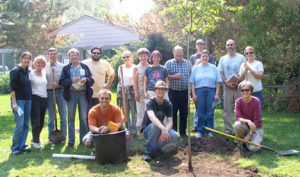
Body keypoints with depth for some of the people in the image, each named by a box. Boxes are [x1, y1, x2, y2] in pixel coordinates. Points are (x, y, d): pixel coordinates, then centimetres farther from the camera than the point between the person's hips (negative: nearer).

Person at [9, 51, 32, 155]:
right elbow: (12, 87, -13)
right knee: (20, 125, -9)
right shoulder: (15, 71, -8)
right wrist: (14, 102, -17)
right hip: (19, 100, -7)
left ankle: (22, 145, 17)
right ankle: (15, 148, 2)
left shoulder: (28, 71, 11)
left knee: (25, 125, 8)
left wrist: (30, 99, 13)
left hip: (28, 100, 7)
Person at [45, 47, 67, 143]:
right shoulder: (45, 67, -1)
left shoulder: (62, 66, 0)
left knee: (63, 116, 5)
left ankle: (63, 137, 16)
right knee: (51, 117, 11)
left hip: (60, 91, 0)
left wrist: (59, 84, -16)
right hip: (49, 92, 0)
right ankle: (50, 137, 21)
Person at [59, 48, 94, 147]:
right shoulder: (66, 68, 7)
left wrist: (86, 80, -16)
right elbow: (61, 82, -1)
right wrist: (71, 80, -16)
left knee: (83, 118, 3)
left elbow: (91, 80, 6)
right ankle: (71, 140, 9)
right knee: (71, 118, 3)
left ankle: (84, 139, 14)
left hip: (83, 94, 0)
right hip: (71, 94, 0)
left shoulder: (84, 67, 9)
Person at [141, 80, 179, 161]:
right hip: (148, 129, -4)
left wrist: (165, 131, -38)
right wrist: (163, 128, -58)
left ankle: (157, 145, 5)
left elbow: (170, 122, -15)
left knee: (174, 137, -25)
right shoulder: (150, 103, -21)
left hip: (160, 129, 4)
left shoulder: (168, 104, -7)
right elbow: (152, 117, -42)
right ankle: (149, 152, -23)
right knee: (155, 125, -38)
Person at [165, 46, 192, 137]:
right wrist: (174, 76, -15)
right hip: (173, 91, -2)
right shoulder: (169, 63, 2)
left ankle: (183, 131, 18)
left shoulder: (188, 63, 9)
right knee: (173, 112, 2)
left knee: (184, 112, 7)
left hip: (185, 91, 2)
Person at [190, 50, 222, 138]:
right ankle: (200, 131, 8)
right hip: (199, 91, 0)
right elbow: (192, 83, 6)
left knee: (210, 112, 2)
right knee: (200, 112, 2)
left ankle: (209, 130, 10)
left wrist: (217, 93, -1)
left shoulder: (213, 68, 10)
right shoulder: (196, 68, 10)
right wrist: (193, 94, -1)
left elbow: (217, 82, 7)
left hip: (211, 91, 0)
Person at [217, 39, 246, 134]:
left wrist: (238, 82, -16)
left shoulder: (241, 58, 3)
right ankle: (228, 129, 11)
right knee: (227, 109, 4)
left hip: (239, 86, -2)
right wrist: (227, 82, -11)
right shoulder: (223, 59, 10)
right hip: (227, 87, 2)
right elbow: (220, 73, 6)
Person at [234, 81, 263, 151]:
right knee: (237, 124, -34)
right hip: (245, 126, 3)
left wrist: (249, 135, -22)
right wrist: (248, 121, -40)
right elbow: (237, 117, -20)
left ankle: (257, 138, 11)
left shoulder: (256, 101, -19)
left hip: (256, 127, -2)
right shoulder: (238, 101, -11)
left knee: (253, 148, -25)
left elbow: (257, 120, -19)